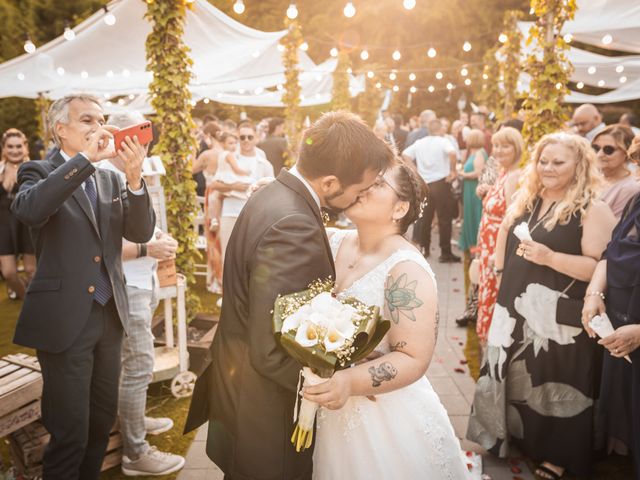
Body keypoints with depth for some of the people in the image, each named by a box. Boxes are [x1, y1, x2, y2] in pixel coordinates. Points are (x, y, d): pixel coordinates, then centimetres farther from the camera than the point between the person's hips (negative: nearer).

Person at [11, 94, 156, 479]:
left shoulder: (109, 178, 11)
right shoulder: (40, 172, -4)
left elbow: (141, 232, -1)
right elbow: (30, 210, -27)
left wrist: (134, 177, -15)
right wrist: (85, 158, -27)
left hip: (109, 314, 6)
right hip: (65, 319, -5)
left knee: (103, 421, 18)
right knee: (70, 432, 2)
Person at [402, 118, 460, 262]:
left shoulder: (419, 143, 8)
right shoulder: (443, 141, -7)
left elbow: (405, 154, 6)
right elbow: (452, 152, -26)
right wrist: (453, 170, -14)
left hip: (424, 184, 5)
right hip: (441, 183, -5)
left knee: (425, 218, 16)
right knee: (444, 219, 0)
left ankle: (424, 248, 23)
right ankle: (445, 253, 3)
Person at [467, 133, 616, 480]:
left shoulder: (594, 210, -12)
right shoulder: (526, 200, 8)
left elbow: (600, 268, -18)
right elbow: (505, 246, 18)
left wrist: (550, 257, -27)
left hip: (559, 319, -6)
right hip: (516, 309, 7)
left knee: (555, 384, 6)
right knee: (516, 378, 18)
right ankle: (517, 437, 40)